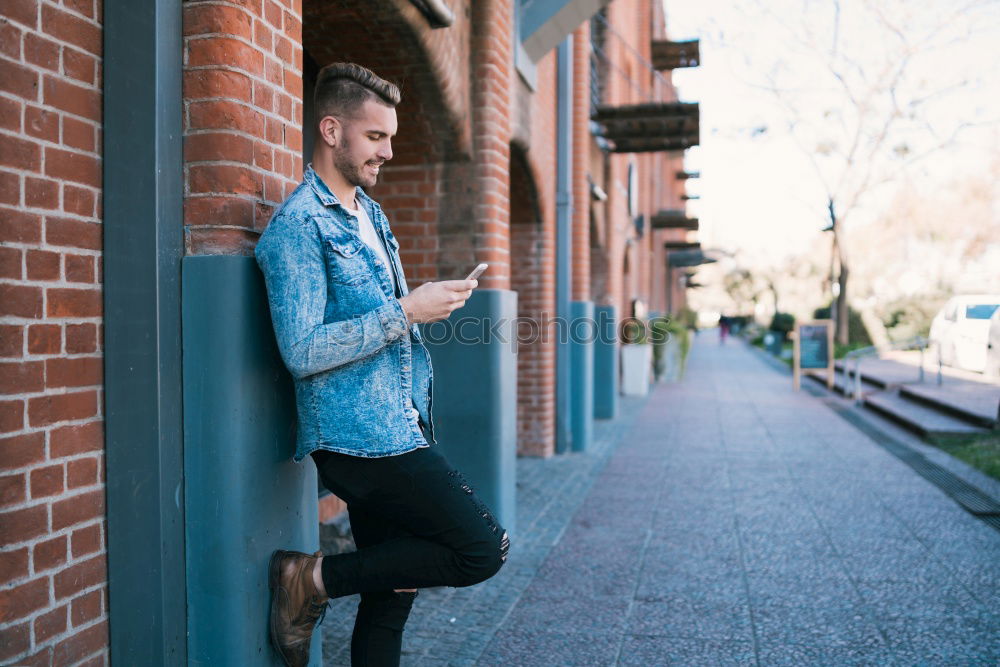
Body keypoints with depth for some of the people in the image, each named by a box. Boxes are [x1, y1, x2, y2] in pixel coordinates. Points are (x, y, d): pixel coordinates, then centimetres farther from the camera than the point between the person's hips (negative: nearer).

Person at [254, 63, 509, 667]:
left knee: (392, 588, 13)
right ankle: (316, 579, 1)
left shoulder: (372, 214, 18)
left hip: (399, 431, 9)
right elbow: (302, 352, -20)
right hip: (360, 438, -9)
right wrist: (406, 312, -19)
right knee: (483, 549, -9)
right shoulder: (298, 224, -12)